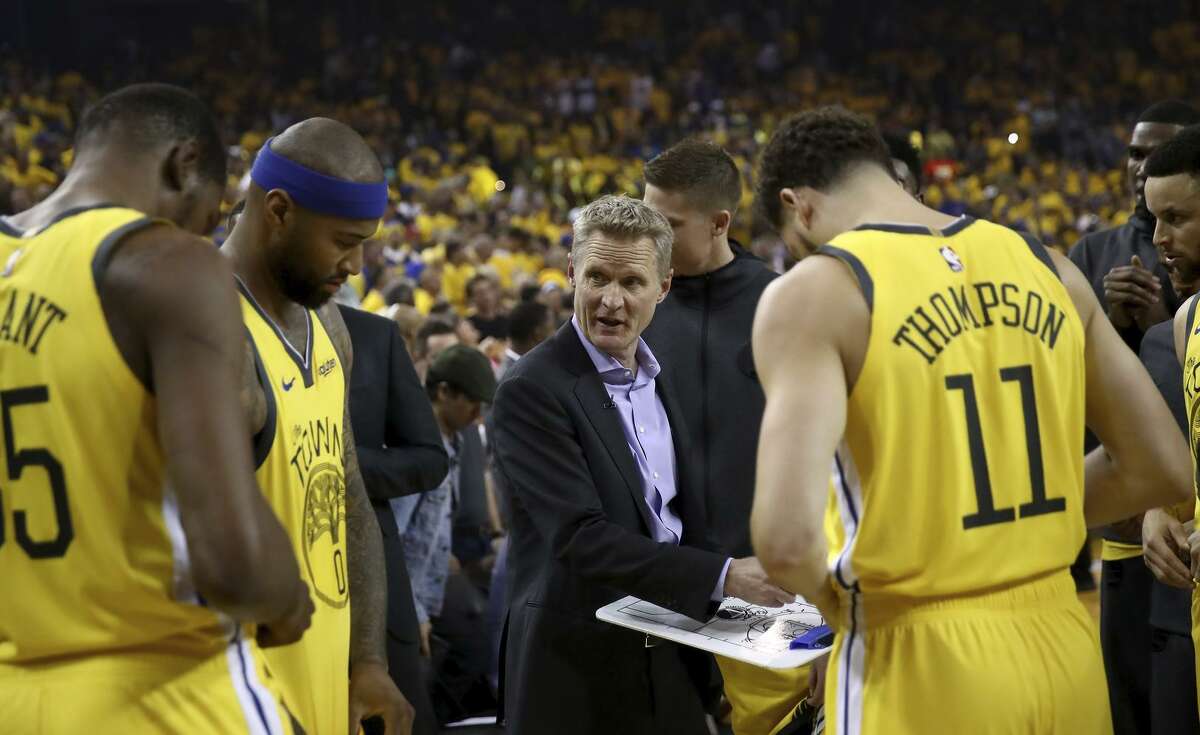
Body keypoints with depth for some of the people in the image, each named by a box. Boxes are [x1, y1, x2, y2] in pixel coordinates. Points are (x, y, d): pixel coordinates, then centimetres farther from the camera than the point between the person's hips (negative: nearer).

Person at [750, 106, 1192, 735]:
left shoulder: (812, 292, -11)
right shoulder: (1045, 266, 5)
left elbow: (787, 540, -23)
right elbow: (1164, 471, 9)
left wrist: (833, 595, -1)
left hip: (920, 664, -5)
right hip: (1063, 649, 5)